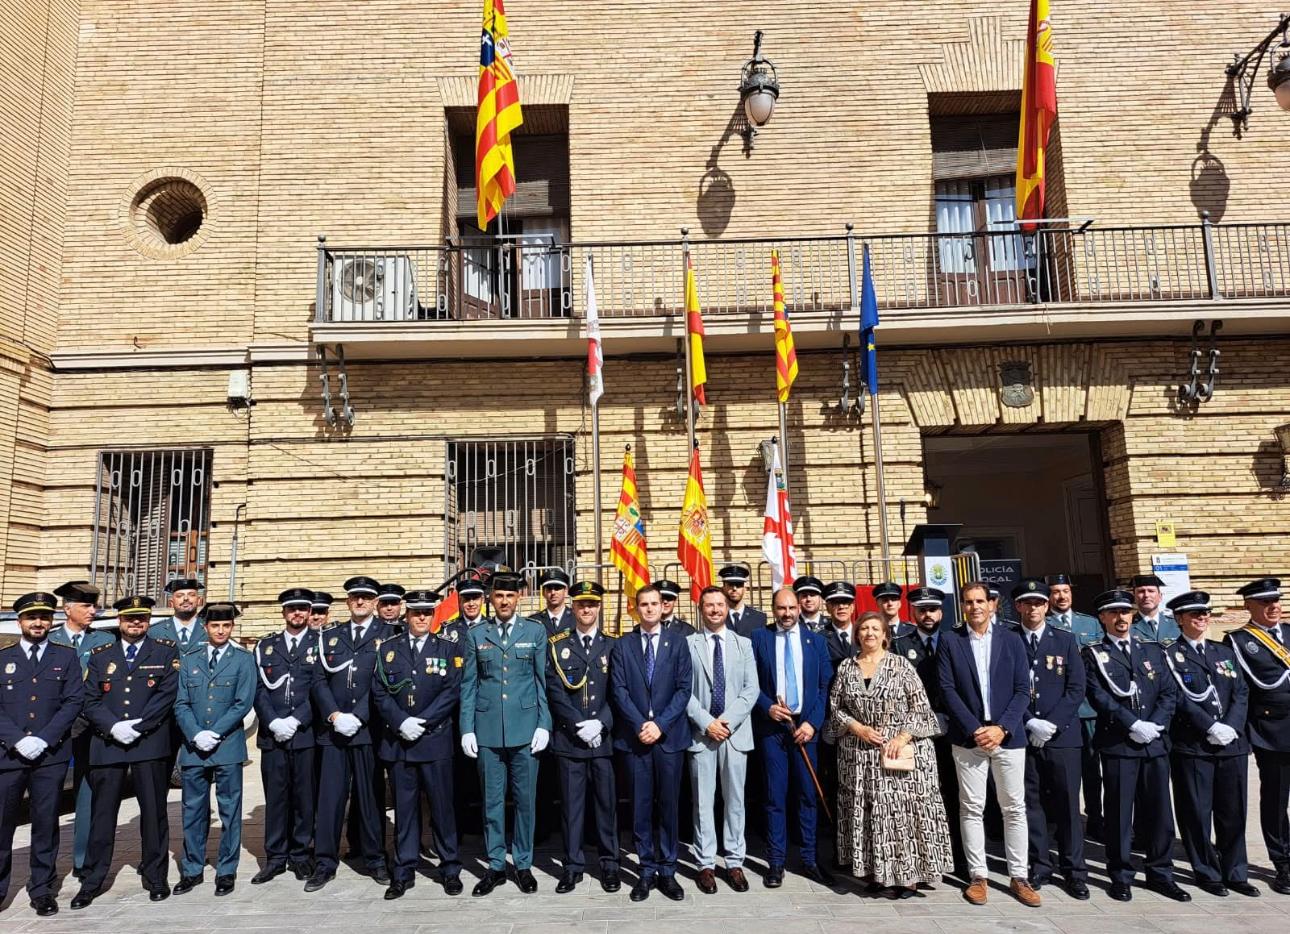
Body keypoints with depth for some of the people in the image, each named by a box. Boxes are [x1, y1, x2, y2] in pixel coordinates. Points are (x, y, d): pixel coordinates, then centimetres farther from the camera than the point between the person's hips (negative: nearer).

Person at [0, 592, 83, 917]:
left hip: (51, 756, 0)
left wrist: (43, 740, -11)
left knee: (46, 823, 5)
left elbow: (74, 702, -1)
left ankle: (42, 889, 16)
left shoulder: (67, 657, 6)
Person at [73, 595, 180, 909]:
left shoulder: (166, 651, 5)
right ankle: (92, 881, 19)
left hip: (150, 744, -2)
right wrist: (113, 727, -11)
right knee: (102, 813, 6)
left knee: (154, 811, 5)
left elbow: (167, 695, -6)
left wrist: (137, 727, -13)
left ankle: (155, 877, 17)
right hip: (107, 744, 2)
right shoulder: (100, 655, 12)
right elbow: (90, 701, 5)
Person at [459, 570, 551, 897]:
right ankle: (496, 866, 22)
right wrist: (467, 728, 1)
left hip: (525, 729, -1)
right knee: (492, 800, 8)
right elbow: (468, 685, 6)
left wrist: (544, 724, -3)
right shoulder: (476, 634, 6)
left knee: (525, 799, 7)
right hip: (488, 729, 1)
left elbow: (543, 681, 3)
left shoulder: (536, 631, 3)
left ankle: (524, 865, 22)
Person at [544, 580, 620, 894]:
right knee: (571, 803, 5)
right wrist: (580, 725, -11)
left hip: (604, 738, 0)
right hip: (568, 738, 0)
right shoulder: (557, 645, 5)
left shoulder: (612, 645, 7)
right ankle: (572, 865, 18)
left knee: (606, 801, 6)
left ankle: (609, 864, 19)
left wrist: (600, 724, -11)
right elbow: (554, 691, -2)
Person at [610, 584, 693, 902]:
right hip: (634, 736, 0)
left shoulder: (677, 642, 4)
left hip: (669, 735, 0)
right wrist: (640, 725, -11)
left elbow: (684, 688, -2)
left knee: (668, 805, 7)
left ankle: (667, 871, 18)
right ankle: (647, 871, 17)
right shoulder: (622, 645, 6)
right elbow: (619, 690, -1)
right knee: (641, 806, 6)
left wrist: (660, 724, -11)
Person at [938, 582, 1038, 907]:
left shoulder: (1011, 639, 4)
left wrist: (1001, 728, -11)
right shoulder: (950, 641, 1)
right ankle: (978, 876, 15)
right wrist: (975, 729, -12)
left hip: (1008, 735, 1)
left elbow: (1023, 689, 0)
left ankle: (1019, 877, 17)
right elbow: (948, 689, -4)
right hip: (968, 737, -1)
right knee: (971, 808, 4)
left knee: (1014, 808, 6)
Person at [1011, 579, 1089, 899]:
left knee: (1067, 804, 4)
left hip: (1063, 735, 0)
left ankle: (1074, 871, 15)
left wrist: (1052, 723, -9)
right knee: (1032, 803, 6)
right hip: (1024, 736, 0)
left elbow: (1076, 689, 1)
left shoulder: (1065, 640, 6)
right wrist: (1030, 723, -11)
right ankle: (1039, 867, 17)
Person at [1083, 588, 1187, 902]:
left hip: (1155, 742, 4)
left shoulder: (1153, 650, 13)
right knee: (1119, 812, 2)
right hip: (1117, 744, -3)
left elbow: (1169, 692, 6)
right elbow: (1099, 697, -8)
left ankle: (1160, 873, 23)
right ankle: (1121, 876, 13)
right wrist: (1134, 725, -16)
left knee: (1158, 811, 8)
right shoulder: (1094, 654, 1)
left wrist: (1154, 725, -8)